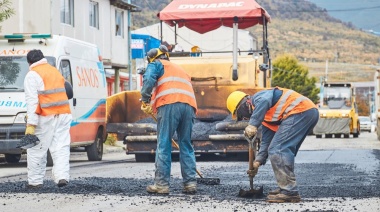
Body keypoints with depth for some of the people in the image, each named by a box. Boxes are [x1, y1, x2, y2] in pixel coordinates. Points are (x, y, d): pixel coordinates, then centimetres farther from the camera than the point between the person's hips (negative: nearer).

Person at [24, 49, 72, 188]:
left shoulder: (32, 75, -4)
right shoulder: (55, 71, 20)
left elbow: (32, 101, -12)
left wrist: (31, 124, -15)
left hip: (46, 117, -6)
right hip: (63, 114, 6)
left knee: (37, 150, 3)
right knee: (61, 148, 4)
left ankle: (35, 181, 5)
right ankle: (62, 176, -9)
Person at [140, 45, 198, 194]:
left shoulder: (156, 64, 19)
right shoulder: (180, 69, 38)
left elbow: (148, 79, -3)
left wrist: (145, 100, -3)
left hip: (169, 104, -6)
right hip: (189, 105, 6)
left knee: (163, 145, -4)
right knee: (186, 146, 11)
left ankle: (161, 184, -7)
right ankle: (190, 183, 4)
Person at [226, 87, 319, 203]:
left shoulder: (257, 97, 2)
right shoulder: (265, 116, 29)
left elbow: (264, 101, -24)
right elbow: (266, 141, 30)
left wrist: (252, 124, -27)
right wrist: (258, 161, 27)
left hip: (300, 111, -11)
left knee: (277, 150, -9)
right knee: (285, 150, 19)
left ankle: (290, 192, -10)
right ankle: (285, 189, 22)